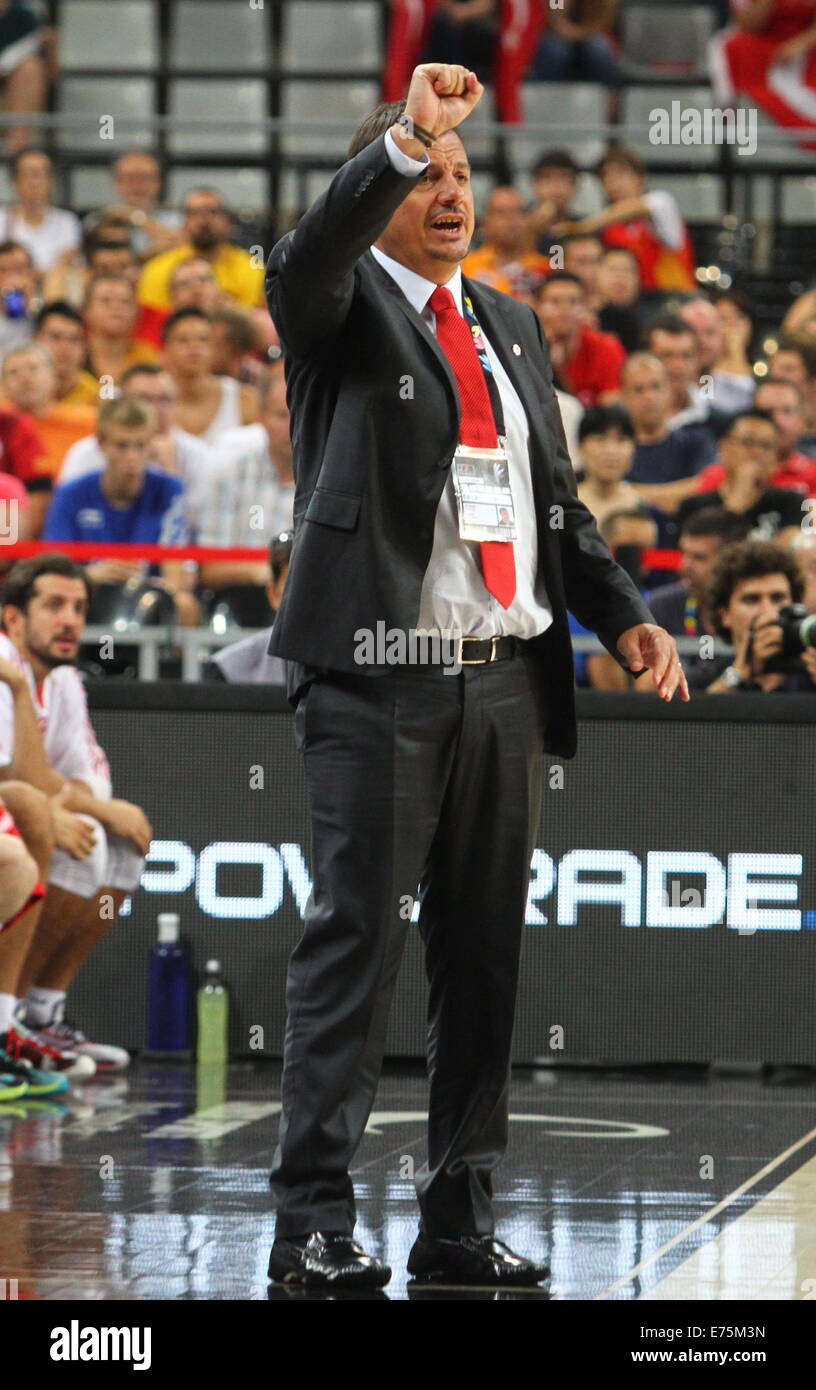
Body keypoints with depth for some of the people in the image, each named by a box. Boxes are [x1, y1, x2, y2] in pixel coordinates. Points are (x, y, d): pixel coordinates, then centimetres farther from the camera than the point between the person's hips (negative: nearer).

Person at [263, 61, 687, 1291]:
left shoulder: (510, 325, 19)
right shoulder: (341, 305, 2)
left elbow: (558, 497, 23)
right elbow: (309, 261, -23)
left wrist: (621, 613, 9)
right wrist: (401, 141, -36)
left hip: (508, 679, 6)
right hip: (378, 680, -6)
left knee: (486, 951, 8)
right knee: (356, 936, -9)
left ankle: (460, 1219, 14)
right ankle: (313, 1218, -8)